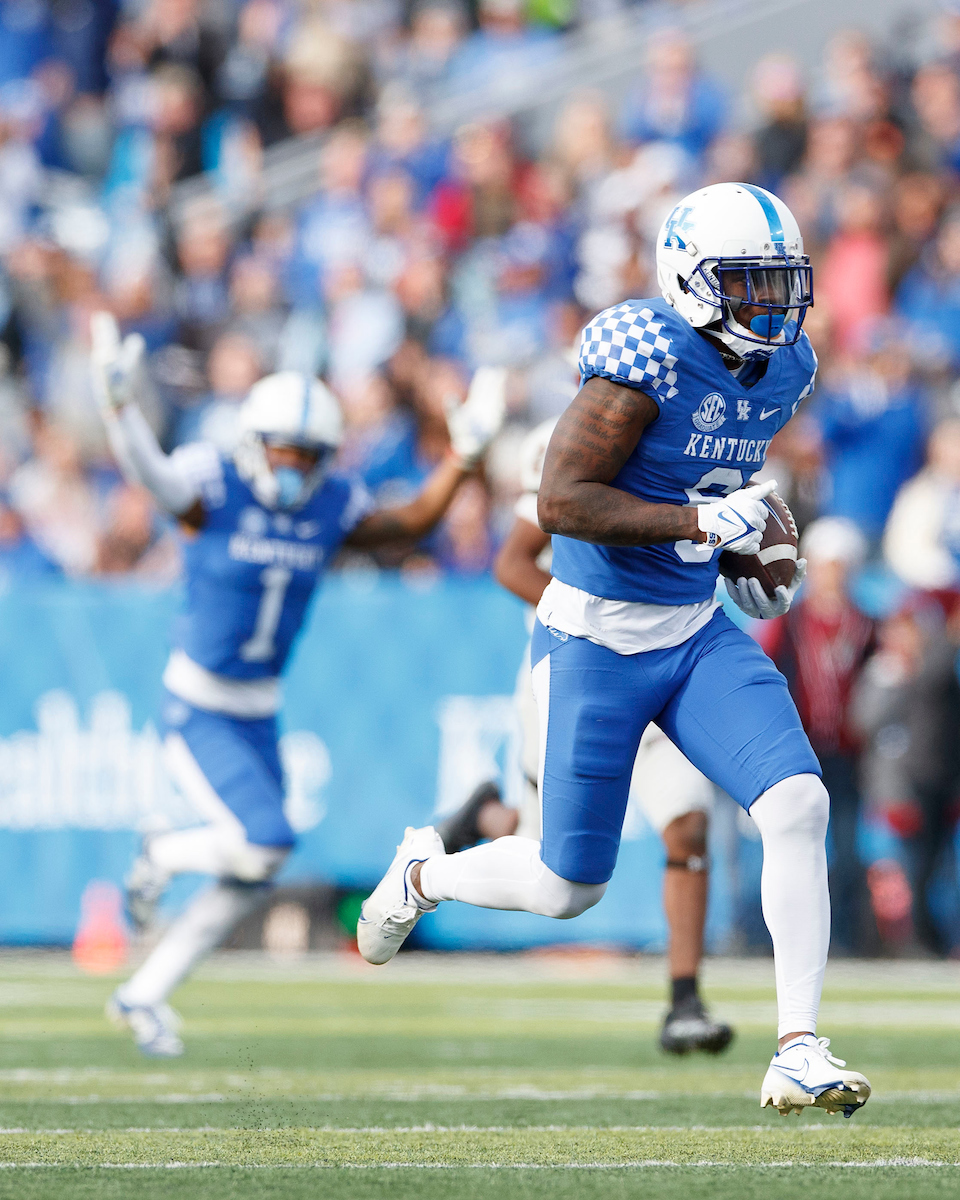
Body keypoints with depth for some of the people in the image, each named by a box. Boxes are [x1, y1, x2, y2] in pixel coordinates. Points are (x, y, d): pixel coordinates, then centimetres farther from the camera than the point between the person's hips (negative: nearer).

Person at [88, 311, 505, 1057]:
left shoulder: (329, 507, 1)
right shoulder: (215, 489, -16)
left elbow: (413, 522, 12)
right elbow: (148, 472, -35)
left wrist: (464, 454, -1)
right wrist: (119, 401, -55)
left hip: (259, 716, 7)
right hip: (197, 709, -7)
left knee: (251, 879, 8)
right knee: (265, 844, -21)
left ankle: (145, 995, 24)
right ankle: (164, 856, 12)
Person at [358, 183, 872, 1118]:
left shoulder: (783, 367, 2)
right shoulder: (649, 358, -22)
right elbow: (560, 500, -26)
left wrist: (746, 561, 9)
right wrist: (702, 524, -29)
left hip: (698, 635, 6)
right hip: (597, 641, -6)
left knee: (799, 806, -16)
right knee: (569, 889, 3)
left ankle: (799, 1052, -12)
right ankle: (424, 876, 36)